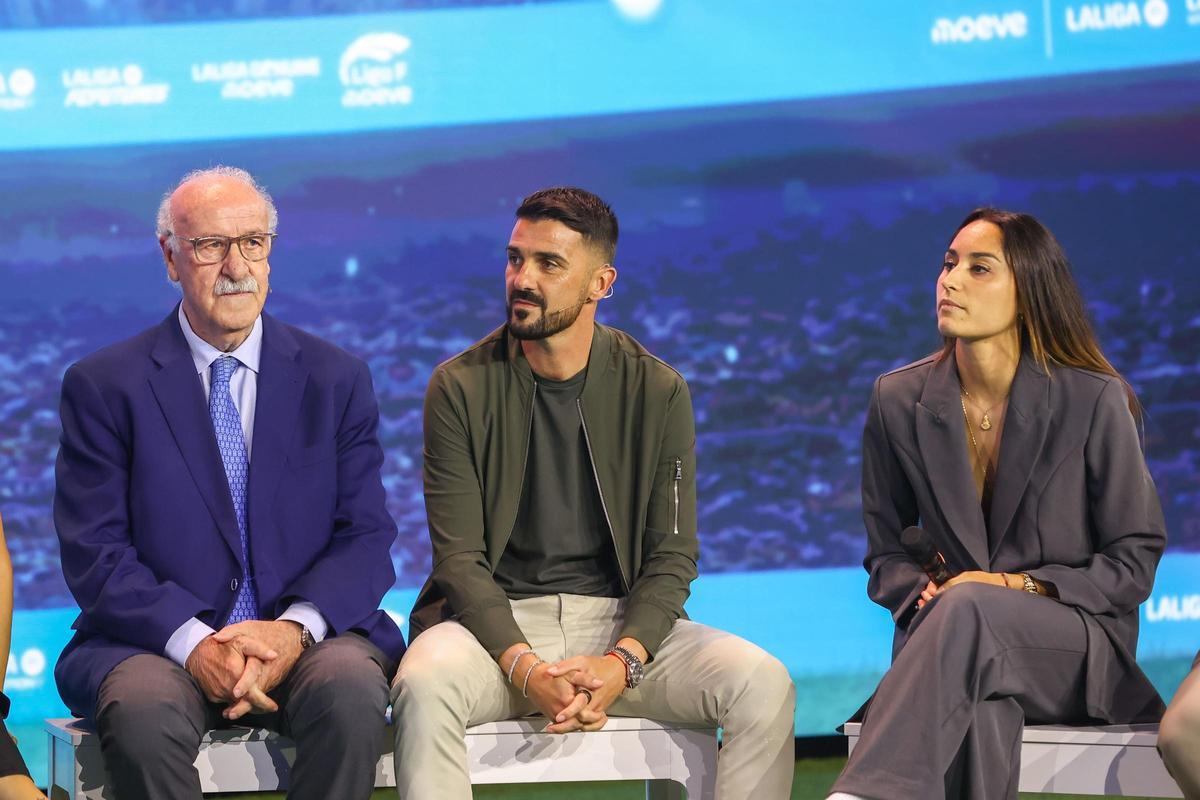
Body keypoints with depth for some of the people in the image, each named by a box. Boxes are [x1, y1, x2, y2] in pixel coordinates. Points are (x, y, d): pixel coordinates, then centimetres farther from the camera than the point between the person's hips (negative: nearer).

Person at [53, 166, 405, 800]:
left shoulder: (337, 380, 12)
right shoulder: (103, 386, 6)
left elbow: (366, 539, 5)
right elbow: (93, 554, -2)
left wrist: (296, 627, -16)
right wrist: (192, 642, -19)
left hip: (306, 638, 2)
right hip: (158, 645, -1)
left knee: (351, 689, -32)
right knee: (143, 711, -35)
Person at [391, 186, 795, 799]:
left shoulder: (658, 392, 3)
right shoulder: (460, 388, -1)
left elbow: (672, 554, 0)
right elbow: (459, 557, -7)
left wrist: (621, 662, -19)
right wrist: (526, 670, -23)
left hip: (622, 619, 2)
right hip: (498, 619, -1)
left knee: (764, 685, -23)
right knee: (424, 685, -36)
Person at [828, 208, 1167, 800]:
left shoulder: (1095, 401, -4)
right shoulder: (899, 400, 6)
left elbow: (1134, 558, 1)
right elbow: (885, 551, 14)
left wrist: (1022, 587, -14)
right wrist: (922, 596, -10)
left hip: (1078, 650, -2)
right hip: (949, 632, 2)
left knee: (967, 611, -39)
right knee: (975, 716, -39)